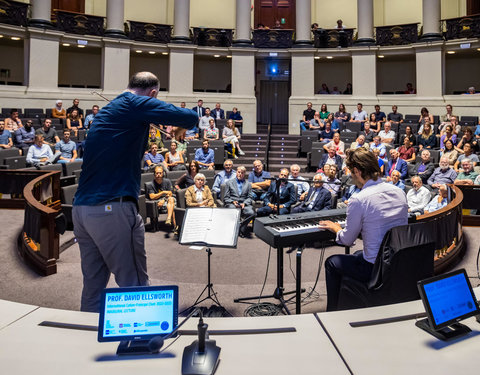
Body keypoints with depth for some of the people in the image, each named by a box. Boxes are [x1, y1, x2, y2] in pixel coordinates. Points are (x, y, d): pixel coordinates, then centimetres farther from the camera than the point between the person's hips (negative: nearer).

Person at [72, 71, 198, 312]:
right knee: (134, 286, 1)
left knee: (92, 287, 15)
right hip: (113, 209, -9)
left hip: (81, 209, 9)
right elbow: (190, 118, -11)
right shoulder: (136, 103, -4)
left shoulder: (107, 110, 22)